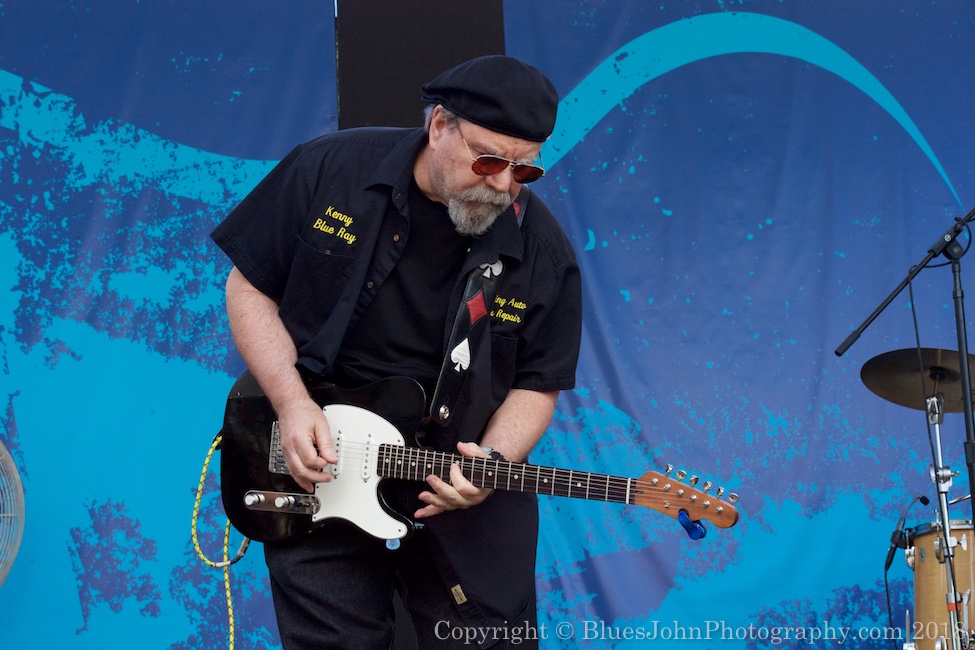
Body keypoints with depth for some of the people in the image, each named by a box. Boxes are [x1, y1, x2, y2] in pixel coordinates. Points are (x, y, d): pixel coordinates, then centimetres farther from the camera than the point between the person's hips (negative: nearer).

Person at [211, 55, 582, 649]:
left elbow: (537, 382, 1)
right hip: (315, 470, -1)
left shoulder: (544, 254, -8)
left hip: (465, 486, 1)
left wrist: (494, 461, -19)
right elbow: (250, 287, -2)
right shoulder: (329, 172, -10)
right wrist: (292, 403, -14)